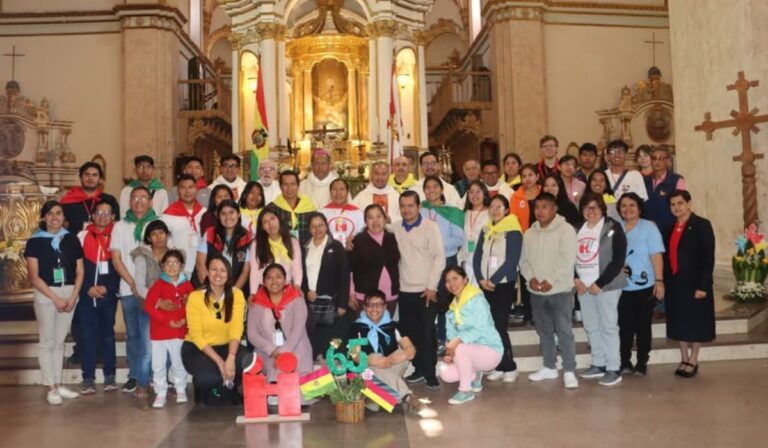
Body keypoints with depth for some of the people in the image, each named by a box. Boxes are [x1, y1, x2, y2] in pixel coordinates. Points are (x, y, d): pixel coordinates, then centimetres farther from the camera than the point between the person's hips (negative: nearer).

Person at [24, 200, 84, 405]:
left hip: (69, 294, 3)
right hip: (45, 295, -3)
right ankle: (51, 388, 7)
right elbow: (34, 277, -7)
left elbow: (80, 272, 6)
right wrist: (55, 298, -12)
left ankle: (59, 385, 18)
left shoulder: (72, 239, 6)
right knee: (47, 342, 2)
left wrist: (73, 297, -6)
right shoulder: (35, 242, -3)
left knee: (59, 341, 11)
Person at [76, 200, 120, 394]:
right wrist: (88, 288, -9)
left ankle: (110, 375, 14)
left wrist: (107, 288, -10)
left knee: (108, 335, 6)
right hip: (86, 295, 0)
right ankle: (88, 378, 6)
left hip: (109, 295, 0)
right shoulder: (82, 236, 5)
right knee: (87, 336, 0)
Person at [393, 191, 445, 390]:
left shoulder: (430, 227, -5)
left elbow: (439, 257, -7)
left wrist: (432, 286, -11)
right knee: (410, 333, 9)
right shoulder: (396, 229, 6)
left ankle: (431, 373, 10)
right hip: (405, 290, 4)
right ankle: (419, 369, 22)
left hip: (426, 290, -4)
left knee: (427, 333, 1)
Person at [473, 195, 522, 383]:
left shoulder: (513, 232, -6)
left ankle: (509, 367, 7)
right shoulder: (485, 231, 11)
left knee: (500, 326, -7)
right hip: (485, 285, 6)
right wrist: (481, 279, -6)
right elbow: (477, 257, 9)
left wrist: (493, 280, -15)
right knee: (490, 326, 5)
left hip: (503, 285, -5)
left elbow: (511, 261, -13)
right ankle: (500, 366, 15)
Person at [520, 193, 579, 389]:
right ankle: (549, 367, 25)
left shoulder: (566, 229, -7)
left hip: (560, 289, -6)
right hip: (536, 291, 6)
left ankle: (569, 371, 1)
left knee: (564, 330, -6)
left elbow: (567, 260, -14)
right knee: (544, 330, 13)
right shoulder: (529, 233, 11)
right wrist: (531, 278, -7)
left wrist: (550, 281, -17)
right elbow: (524, 260, 10)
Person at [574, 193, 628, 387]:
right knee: (591, 327, 9)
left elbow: (618, 260, -10)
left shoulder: (613, 228, -5)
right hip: (583, 286, 5)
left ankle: (614, 369, 4)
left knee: (608, 326, -4)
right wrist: (576, 279, -2)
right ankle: (599, 364, 21)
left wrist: (599, 283, -14)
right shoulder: (578, 229, 12)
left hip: (606, 286, -5)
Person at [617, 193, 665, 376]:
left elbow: (656, 255, -7)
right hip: (622, 287, 2)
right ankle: (624, 362, 16)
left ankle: (642, 363, 18)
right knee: (625, 326, 5)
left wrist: (659, 280, -13)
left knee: (643, 326, 8)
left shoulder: (649, 227, -2)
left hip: (645, 286, -2)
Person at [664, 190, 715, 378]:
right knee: (679, 322, 11)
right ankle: (684, 359, 22)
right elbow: (668, 256, 9)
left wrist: (703, 285, -17)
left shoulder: (701, 225, -7)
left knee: (695, 322, 5)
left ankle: (693, 361, 17)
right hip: (674, 283, 5)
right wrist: (665, 282, 2)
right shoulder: (670, 228, 10)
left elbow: (708, 258, -12)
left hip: (694, 283, -5)